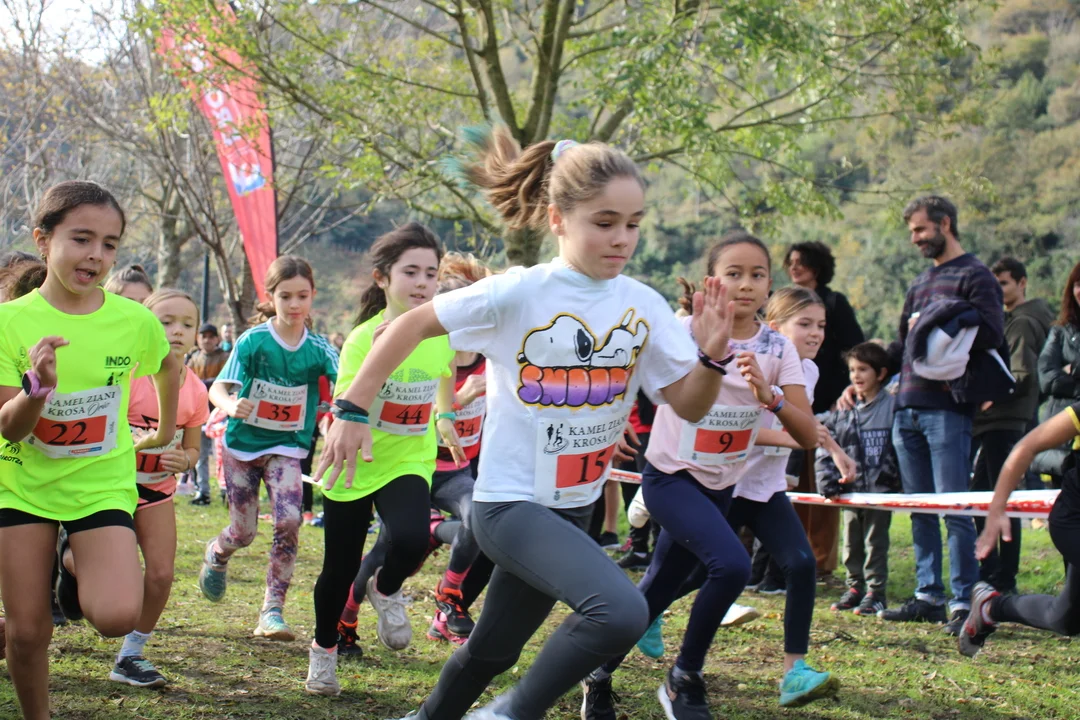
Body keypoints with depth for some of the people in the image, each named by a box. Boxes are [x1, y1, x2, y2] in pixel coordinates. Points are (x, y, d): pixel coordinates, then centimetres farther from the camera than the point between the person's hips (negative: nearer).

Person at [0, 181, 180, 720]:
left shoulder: (135, 321, -9)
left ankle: (74, 566, 13)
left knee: (118, 616, -20)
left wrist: (165, 430, 23)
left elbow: (167, 366, 15)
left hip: (102, 483, 0)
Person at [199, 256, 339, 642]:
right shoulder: (253, 341, -11)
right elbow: (218, 387, -15)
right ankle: (215, 555, 44)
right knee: (244, 531, 5)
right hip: (243, 443, -1)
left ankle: (272, 610, -12)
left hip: (286, 448, 1)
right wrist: (231, 404, -38)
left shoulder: (318, 348, -6)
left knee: (288, 520, -20)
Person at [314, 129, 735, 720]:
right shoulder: (518, 294, -15)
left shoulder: (644, 307, -2)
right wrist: (353, 411, -6)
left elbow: (688, 406, 0)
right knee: (622, 611, -28)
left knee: (492, 651, 22)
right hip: (511, 500, -6)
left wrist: (711, 354, -19)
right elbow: (414, 325, -5)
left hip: (575, 507, 6)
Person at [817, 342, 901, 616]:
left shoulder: (892, 406, -5)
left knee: (875, 542, 2)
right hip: (850, 489, 5)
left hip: (881, 489, -5)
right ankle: (855, 587, 25)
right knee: (851, 543, 13)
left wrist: (899, 479, -14)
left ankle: (876, 591, 10)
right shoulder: (842, 410, 7)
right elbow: (826, 448, 8)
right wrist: (827, 480, -3)